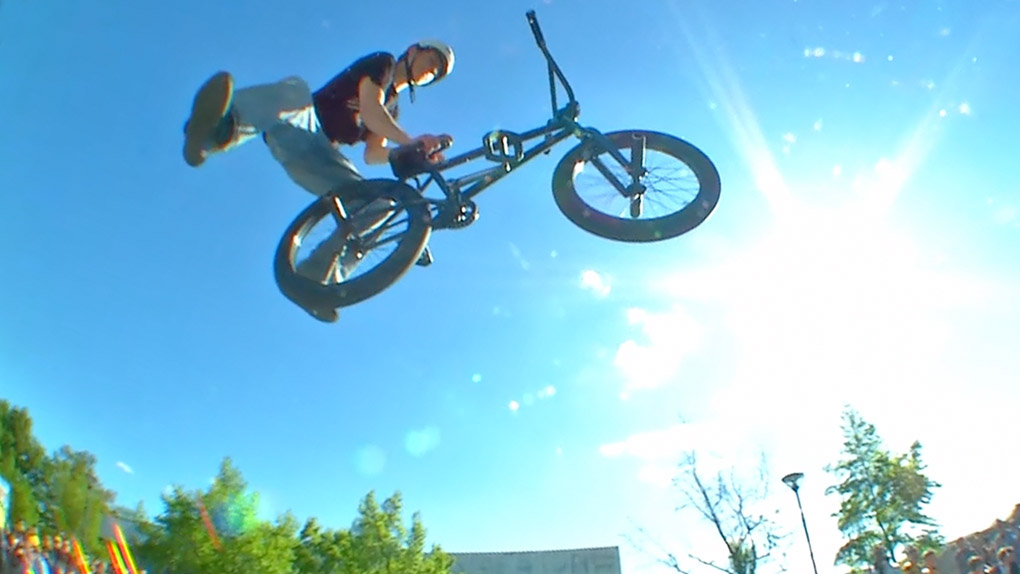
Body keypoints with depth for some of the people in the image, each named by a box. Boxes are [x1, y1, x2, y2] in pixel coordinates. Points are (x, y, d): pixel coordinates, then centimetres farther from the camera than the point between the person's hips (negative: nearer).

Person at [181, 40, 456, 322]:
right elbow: (369, 111, -8)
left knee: (377, 206, -8)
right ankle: (217, 131, -62)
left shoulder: (392, 108, 29)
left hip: (320, 155, 6)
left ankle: (312, 279, -11)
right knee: (297, 90, -38)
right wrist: (410, 141, -18)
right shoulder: (383, 63, 11)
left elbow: (372, 154, 15)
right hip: (293, 129, -6)